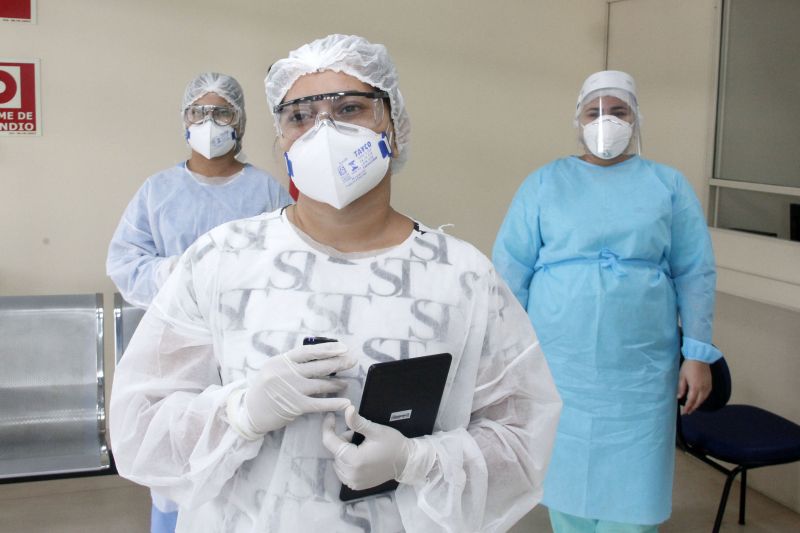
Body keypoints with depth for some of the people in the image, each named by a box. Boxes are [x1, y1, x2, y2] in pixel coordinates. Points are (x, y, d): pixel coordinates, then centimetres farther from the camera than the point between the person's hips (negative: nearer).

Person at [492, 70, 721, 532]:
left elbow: (695, 274, 5)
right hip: (557, 367, 0)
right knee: (565, 476, 9)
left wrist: (699, 354, 0)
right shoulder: (545, 183, 5)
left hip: (640, 372, 0)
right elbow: (511, 270, 3)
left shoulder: (669, 186, 7)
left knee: (632, 491, 3)